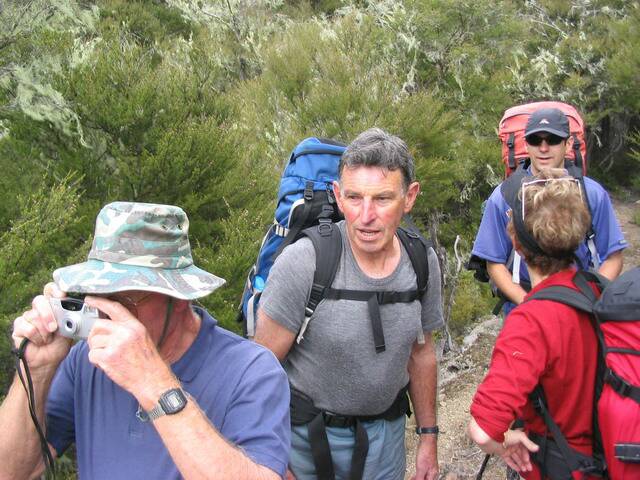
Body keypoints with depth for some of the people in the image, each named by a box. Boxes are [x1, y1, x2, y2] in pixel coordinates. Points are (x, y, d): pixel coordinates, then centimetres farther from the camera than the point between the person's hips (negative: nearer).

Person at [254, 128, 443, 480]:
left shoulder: (424, 262, -7)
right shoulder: (303, 262, -24)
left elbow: (420, 352, 7)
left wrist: (428, 437, 12)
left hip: (386, 431, 4)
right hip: (308, 435, -4)